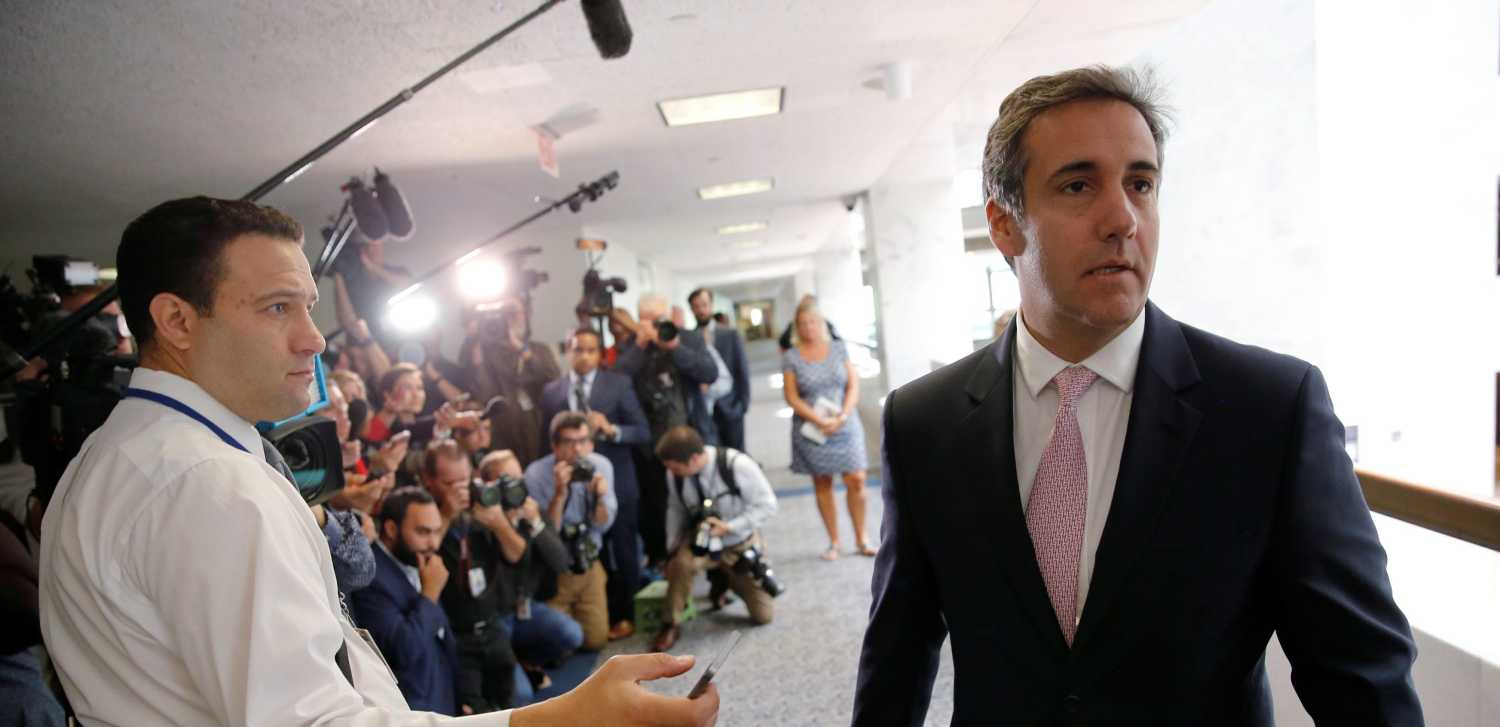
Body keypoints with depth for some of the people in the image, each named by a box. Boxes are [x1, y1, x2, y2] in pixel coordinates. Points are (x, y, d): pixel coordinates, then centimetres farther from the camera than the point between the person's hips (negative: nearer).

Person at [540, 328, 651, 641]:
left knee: (623, 553, 7)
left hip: (617, 483, -2)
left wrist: (611, 429, -23)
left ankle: (623, 616, 23)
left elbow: (643, 431, -7)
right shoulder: (551, 392, 5)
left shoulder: (618, 384, -3)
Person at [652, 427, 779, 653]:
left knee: (763, 615, 5)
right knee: (680, 562, -36)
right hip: (702, 539, 1)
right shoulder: (677, 474, -20)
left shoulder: (737, 465, -31)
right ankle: (670, 626, -11)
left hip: (741, 544, -1)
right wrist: (675, 546, -10)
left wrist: (728, 528, -30)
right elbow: (675, 510, -2)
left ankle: (726, 579, 34)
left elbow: (767, 505, -23)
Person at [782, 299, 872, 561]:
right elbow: (792, 397, -4)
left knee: (856, 480, -6)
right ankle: (833, 542, 15)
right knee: (822, 485, 5)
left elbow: (853, 385, 2)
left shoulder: (838, 348, 5)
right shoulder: (791, 357, 1)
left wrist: (842, 416, -13)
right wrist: (820, 421, -14)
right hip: (811, 429, 0)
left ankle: (861, 539, 8)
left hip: (845, 426, 1)